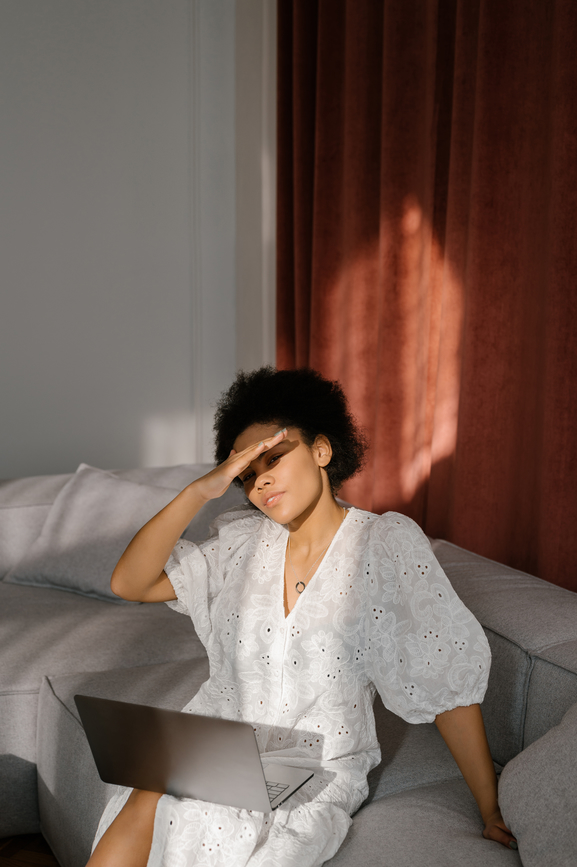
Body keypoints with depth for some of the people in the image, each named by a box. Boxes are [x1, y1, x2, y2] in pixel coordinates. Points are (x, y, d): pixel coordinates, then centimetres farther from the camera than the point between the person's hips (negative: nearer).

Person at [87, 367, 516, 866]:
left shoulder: (387, 544, -9)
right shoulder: (244, 540, 5)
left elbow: (450, 683, -10)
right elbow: (128, 583, -2)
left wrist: (491, 815, -9)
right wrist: (201, 490, -14)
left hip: (315, 773, -3)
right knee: (145, 805, -26)